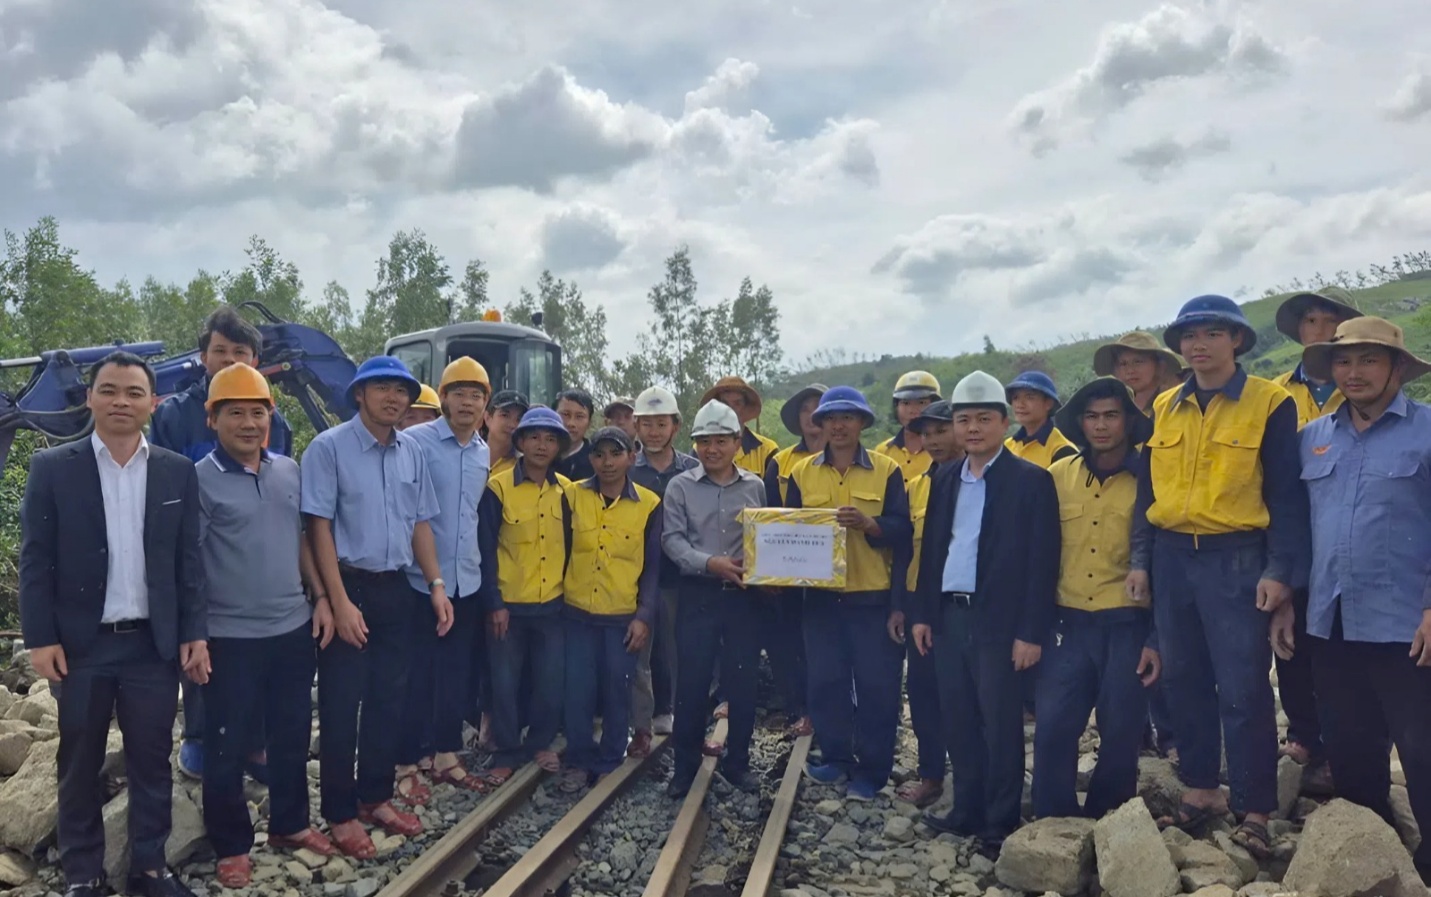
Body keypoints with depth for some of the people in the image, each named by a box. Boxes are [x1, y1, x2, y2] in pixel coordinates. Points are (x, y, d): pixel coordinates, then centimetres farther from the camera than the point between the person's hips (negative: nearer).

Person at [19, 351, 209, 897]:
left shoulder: (178, 472, 3)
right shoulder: (52, 467, -2)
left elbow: (189, 560, 4)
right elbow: (35, 560, -3)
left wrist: (194, 633, 0)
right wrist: (40, 638, -9)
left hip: (154, 643, 1)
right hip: (80, 644, -1)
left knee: (151, 761, 10)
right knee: (79, 765, 12)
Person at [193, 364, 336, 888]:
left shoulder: (289, 471, 6)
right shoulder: (199, 481, -11)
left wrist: (320, 597, 8)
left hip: (294, 629, 5)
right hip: (231, 638, -5)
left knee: (292, 736, 17)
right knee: (228, 747, 7)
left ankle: (289, 824, 34)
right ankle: (231, 846, 23)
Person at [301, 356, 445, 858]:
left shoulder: (412, 452, 6)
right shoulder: (329, 448, -11)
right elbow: (319, 527, -12)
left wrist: (436, 584, 5)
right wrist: (340, 601, -16)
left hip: (396, 589, 6)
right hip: (349, 587, -5)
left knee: (390, 699, 14)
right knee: (341, 705, 3)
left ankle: (376, 797, 29)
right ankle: (340, 813, 17)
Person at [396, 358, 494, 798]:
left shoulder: (484, 453, 10)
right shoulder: (415, 441, -10)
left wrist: (491, 582, 17)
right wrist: (423, 568, -14)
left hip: (468, 581, 6)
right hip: (421, 580, -6)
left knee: (457, 674, 13)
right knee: (415, 675, 3)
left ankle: (445, 754, 25)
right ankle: (406, 762, 14)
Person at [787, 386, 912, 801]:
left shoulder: (886, 470, 0)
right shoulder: (802, 473, 7)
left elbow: (902, 529, -6)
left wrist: (867, 523, -23)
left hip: (872, 596, -2)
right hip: (820, 595, 3)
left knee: (876, 684, 2)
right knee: (825, 679, 8)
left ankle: (871, 770, 15)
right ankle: (835, 757, 25)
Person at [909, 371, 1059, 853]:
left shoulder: (1031, 480, -7)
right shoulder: (944, 478, 11)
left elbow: (1042, 561, -10)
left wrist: (1031, 632, -13)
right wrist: (921, 613, 10)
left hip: (999, 621, -5)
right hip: (948, 617, 6)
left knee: (1000, 725, 3)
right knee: (958, 722, 12)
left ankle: (1001, 822, 15)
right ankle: (967, 810, 25)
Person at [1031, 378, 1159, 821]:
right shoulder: (1058, 476, 5)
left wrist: (1156, 639, -2)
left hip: (1127, 625, -1)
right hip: (1068, 623, 2)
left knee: (1121, 734, 6)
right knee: (1053, 729, -3)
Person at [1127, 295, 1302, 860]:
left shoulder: (1270, 404, -4)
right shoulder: (1163, 408, 9)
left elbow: (1287, 495, -5)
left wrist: (1279, 570, -12)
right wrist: (1140, 559, 7)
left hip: (1237, 560, -5)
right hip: (1172, 558, 5)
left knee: (1243, 690, -2)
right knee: (1184, 681, 11)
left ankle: (1254, 811, 9)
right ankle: (1200, 791, 24)